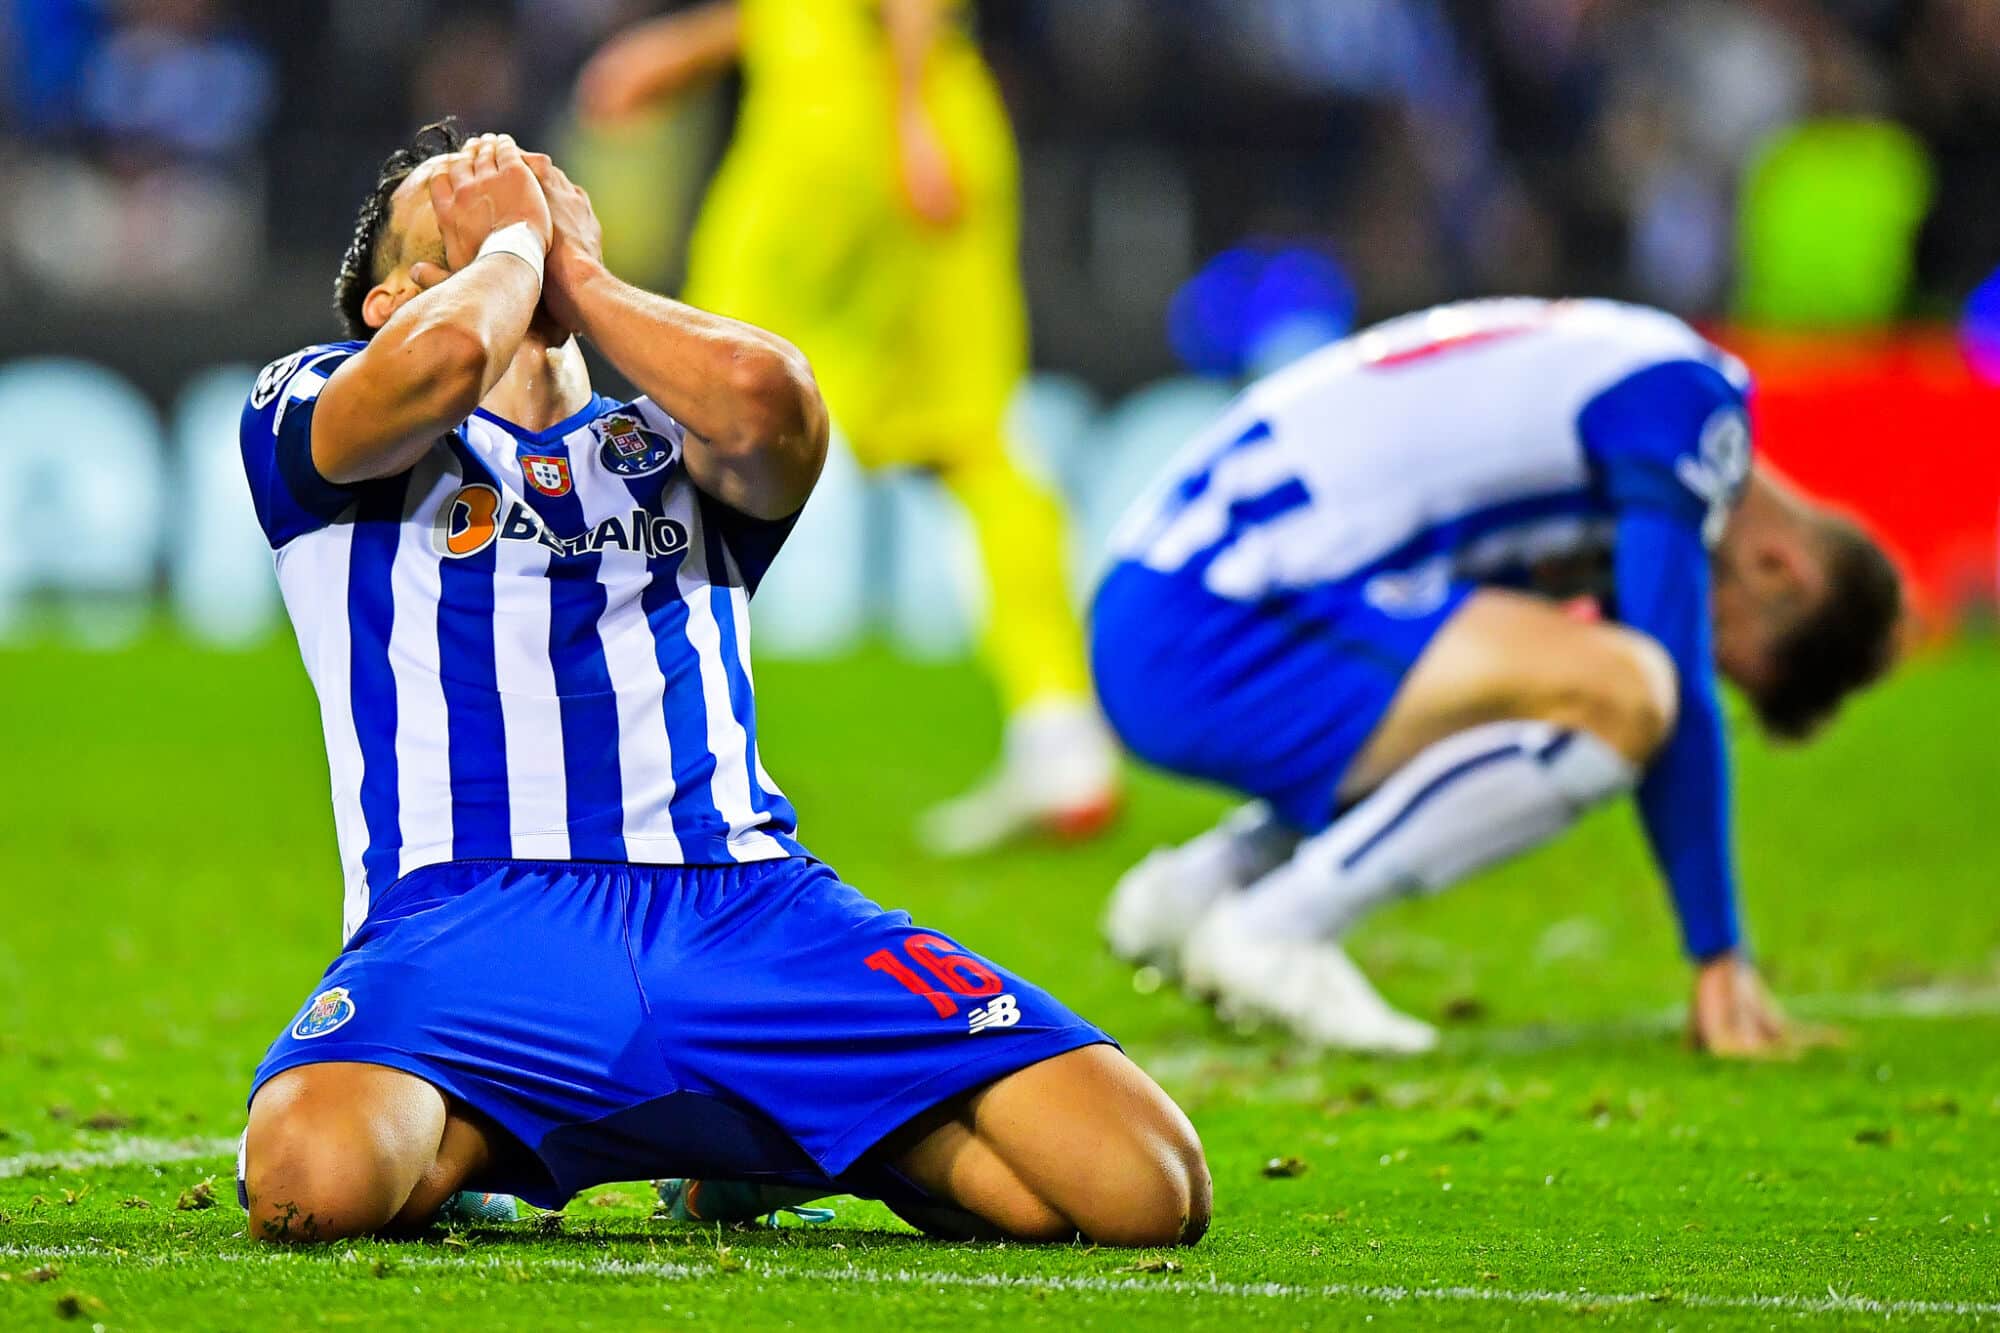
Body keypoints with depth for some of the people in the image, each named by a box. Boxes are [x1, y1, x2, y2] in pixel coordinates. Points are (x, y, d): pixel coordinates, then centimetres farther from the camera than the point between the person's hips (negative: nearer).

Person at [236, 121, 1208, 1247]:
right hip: (471, 920, -3)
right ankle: (469, 1141, 2)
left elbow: (764, 397, 1)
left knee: (1148, 1185, -17)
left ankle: (774, 1140, 12)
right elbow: (443, 361, -8)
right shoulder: (316, 405, 18)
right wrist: (510, 240, 13)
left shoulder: (674, 442, 28)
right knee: (315, 1182, -38)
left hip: (750, 900, 3)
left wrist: (574, 267, 15)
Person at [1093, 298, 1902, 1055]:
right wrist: (1721, 958, -7)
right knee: (1622, 691, -22)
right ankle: (1276, 926, -12)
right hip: (1213, 643, -10)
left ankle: (1198, 883, 15)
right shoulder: (1689, 402, -8)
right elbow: (1680, 698, -12)